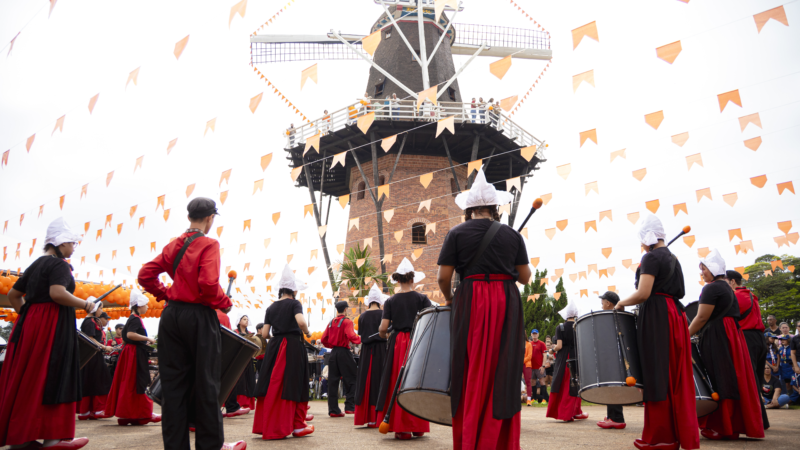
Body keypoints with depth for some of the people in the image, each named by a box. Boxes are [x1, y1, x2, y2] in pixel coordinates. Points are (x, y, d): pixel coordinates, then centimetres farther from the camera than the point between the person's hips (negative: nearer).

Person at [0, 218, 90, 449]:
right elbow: (57, 293, -25)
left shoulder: (36, 264, 18)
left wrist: (27, 314, 20)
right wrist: (85, 304, -14)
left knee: (25, 378, 9)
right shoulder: (59, 265, -10)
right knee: (52, 377, -6)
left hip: (29, 323, 9)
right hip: (52, 325, -9)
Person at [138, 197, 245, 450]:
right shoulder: (209, 244, -10)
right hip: (199, 317, -6)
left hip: (171, 315, 6)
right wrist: (224, 304, -6)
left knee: (173, 382, 10)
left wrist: (165, 295, 17)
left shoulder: (173, 245, 10)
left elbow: (145, 275, 10)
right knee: (205, 383, 3)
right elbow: (208, 284, -22)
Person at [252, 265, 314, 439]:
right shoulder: (294, 303, -3)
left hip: (274, 347, 5)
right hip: (293, 346, -5)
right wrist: (307, 333, -3)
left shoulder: (271, 307, 11)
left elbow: (264, 334, 6)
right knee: (293, 384, 0)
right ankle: (297, 426, 6)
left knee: (272, 384, 6)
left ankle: (266, 424, 10)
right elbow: (301, 321, -22)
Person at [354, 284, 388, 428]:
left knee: (367, 381, 8)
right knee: (380, 381, 1)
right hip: (381, 350, -3)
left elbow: (361, 336, 6)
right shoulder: (383, 314, -6)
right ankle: (379, 418, -1)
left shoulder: (362, 316, 3)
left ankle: (367, 417, 10)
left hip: (366, 352, 3)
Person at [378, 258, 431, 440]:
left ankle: (400, 428, 7)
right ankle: (417, 427, 14)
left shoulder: (391, 301, 3)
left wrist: (384, 336, 18)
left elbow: (383, 328, -3)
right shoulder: (421, 298, 0)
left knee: (397, 384, 5)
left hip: (397, 344, 1)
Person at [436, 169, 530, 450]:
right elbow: (525, 277, 9)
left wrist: (448, 299, 16)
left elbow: (443, 276, -2)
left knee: (472, 374, 4)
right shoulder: (512, 234, 9)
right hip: (506, 303, 2)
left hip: (471, 302, -1)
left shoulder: (457, 233, 2)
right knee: (502, 374, 6)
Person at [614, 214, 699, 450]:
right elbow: (680, 291, 22)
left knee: (657, 375, -5)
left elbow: (643, 294, -19)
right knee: (675, 377, 10)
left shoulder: (651, 257, -10)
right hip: (675, 314, 9)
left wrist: (621, 303, -4)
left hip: (655, 316, -9)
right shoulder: (673, 258, 19)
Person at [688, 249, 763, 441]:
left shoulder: (711, 288, -12)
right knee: (732, 379, 11)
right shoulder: (727, 287, 18)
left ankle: (720, 428, -2)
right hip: (732, 336, 10)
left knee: (719, 380, -6)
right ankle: (734, 425, 17)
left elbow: (702, 318, -16)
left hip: (718, 338, -10)